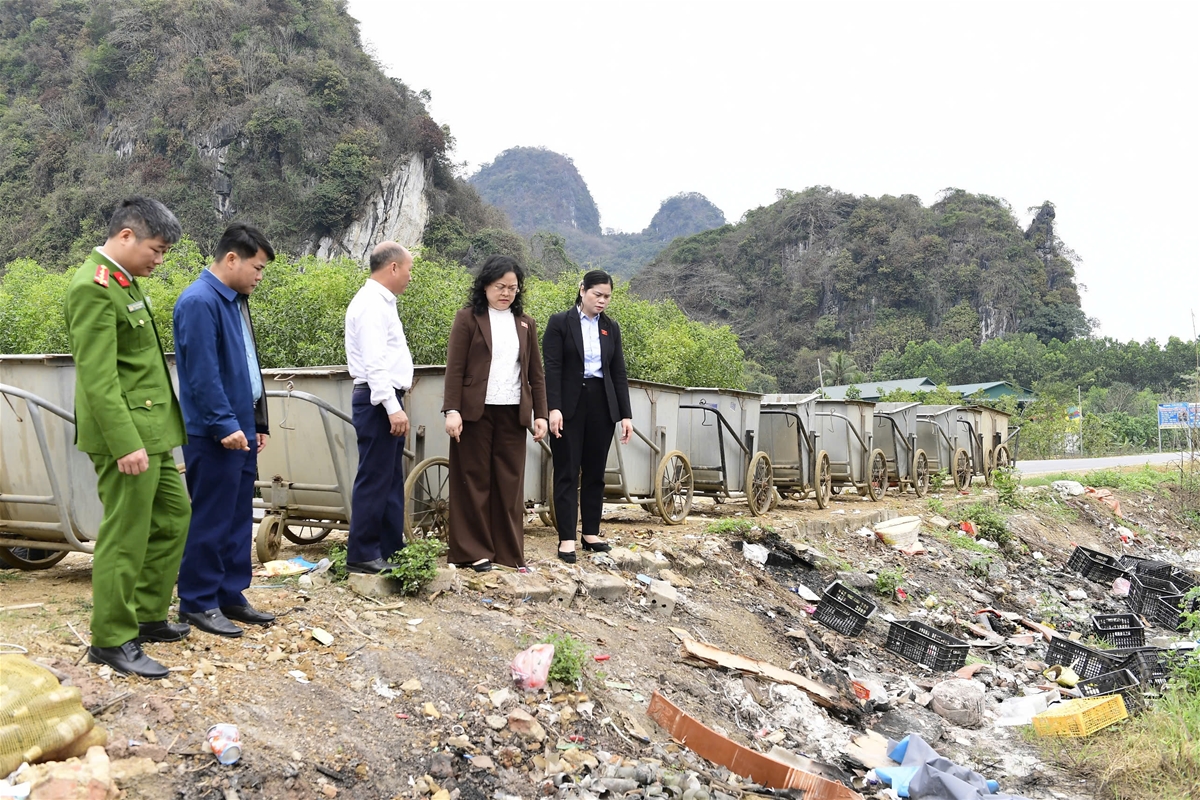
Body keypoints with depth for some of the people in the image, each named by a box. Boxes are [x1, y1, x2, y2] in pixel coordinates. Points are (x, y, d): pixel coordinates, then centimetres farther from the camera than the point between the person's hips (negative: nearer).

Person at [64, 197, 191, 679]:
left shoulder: (124, 281, 14)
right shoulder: (93, 288, -16)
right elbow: (98, 378, -22)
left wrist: (145, 436, 19)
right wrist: (126, 443, -25)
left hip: (150, 431, 10)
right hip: (126, 434, -10)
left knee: (173, 517, 17)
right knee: (125, 537, -2)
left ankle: (147, 616, 29)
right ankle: (111, 640, 11)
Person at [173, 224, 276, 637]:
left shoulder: (235, 300, 13)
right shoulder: (199, 302, -15)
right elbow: (203, 373, -20)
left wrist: (256, 423, 16)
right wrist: (225, 425, -20)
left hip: (240, 428, 9)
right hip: (214, 433, -9)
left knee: (239, 517, 13)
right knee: (210, 520, 0)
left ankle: (230, 595, 23)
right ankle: (198, 602, 11)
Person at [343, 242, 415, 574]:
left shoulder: (381, 302, 17)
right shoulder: (372, 304, -14)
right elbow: (374, 363, -22)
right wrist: (393, 407, -25)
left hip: (387, 402, 10)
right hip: (378, 401, -10)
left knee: (391, 480, 13)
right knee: (374, 480, -5)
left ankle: (391, 550, 21)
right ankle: (362, 555, 2)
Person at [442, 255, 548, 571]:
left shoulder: (525, 323, 13)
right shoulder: (468, 318, 1)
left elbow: (535, 373, 13)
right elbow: (454, 368, -4)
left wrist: (540, 414, 7)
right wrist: (452, 410, -12)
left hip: (512, 413, 4)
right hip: (476, 412, -3)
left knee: (510, 483, 5)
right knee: (474, 481, 3)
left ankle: (509, 552, 12)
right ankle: (474, 551, 10)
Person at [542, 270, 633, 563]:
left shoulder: (611, 327, 10)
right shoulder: (560, 322, -2)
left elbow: (619, 373, 10)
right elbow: (552, 369, -7)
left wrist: (625, 414, 4)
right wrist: (554, 408, -17)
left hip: (602, 405, 4)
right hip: (570, 405, -4)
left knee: (595, 472, 9)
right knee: (567, 473, -1)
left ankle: (591, 533, 18)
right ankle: (567, 538, 1)